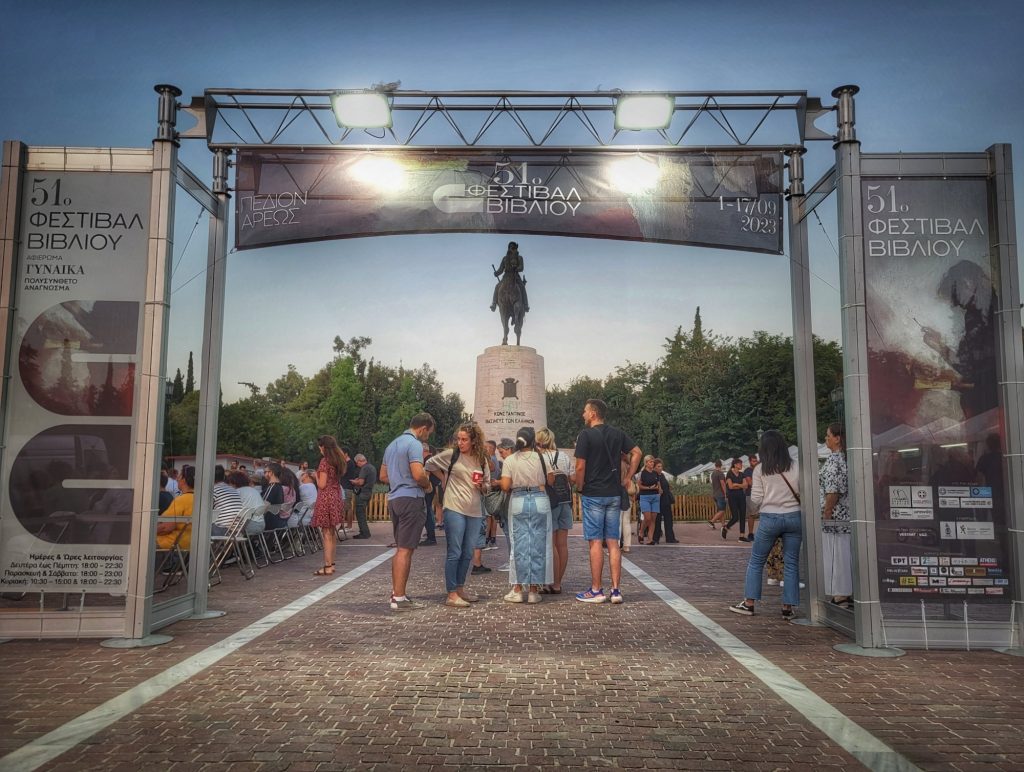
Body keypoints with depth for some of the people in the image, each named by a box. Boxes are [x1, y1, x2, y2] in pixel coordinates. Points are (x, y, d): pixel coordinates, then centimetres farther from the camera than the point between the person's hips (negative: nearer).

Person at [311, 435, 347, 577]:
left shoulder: (324, 461, -14)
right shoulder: (339, 460, 10)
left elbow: (322, 484, -14)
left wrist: (316, 475, 2)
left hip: (326, 498, -8)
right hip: (336, 497, 8)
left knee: (327, 533, -6)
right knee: (332, 532, 13)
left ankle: (327, 567, -4)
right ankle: (331, 563, 19)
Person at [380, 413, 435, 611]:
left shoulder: (393, 444, 17)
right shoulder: (415, 444, -12)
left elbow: (383, 476, 21)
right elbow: (418, 474, -22)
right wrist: (428, 484, -3)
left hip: (394, 498, 9)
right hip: (411, 499, -9)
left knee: (400, 548, 15)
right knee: (406, 549, -6)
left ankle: (396, 593, 20)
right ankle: (399, 598, -5)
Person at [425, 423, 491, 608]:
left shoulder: (482, 459, 8)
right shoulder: (451, 454, -4)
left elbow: (487, 486, 16)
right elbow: (429, 464, 8)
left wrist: (482, 485, -5)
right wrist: (444, 479, 4)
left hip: (475, 511, 5)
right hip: (454, 509, -5)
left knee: (468, 554, 12)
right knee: (454, 552, -6)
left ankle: (460, 588, 27)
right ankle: (451, 595, -1)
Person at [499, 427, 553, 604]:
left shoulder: (510, 460, -2)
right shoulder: (541, 458, -2)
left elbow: (505, 486, -7)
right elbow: (551, 480, 1)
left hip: (518, 502, 0)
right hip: (540, 501, 0)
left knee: (519, 544, 6)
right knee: (538, 544, 5)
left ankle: (517, 590, 8)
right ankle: (534, 590, 9)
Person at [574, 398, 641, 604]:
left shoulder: (586, 435, -9)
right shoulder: (618, 434, 8)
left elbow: (580, 466, -14)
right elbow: (636, 452, 8)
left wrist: (579, 487, 0)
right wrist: (627, 478, 10)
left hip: (592, 494, -5)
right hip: (614, 494, 5)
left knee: (596, 543, -1)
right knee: (613, 543, 7)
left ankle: (596, 591, 3)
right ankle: (616, 590, 7)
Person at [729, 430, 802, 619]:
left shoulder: (760, 470, -5)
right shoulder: (795, 467, -1)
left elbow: (756, 499, -4)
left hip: (770, 518, -2)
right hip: (793, 517, 2)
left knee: (756, 561, 10)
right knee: (792, 563, 8)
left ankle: (749, 603, 12)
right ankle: (788, 607, 8)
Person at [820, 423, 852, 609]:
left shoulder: (833, 460, -15)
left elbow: (832, 492, -19)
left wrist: (826, 514, -13)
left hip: (835, 517, -9)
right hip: (850, 516, 9)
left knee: (835, 556, -2)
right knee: (848, 554, 13)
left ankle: (839, 597, 2)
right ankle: (851, 595, 19)